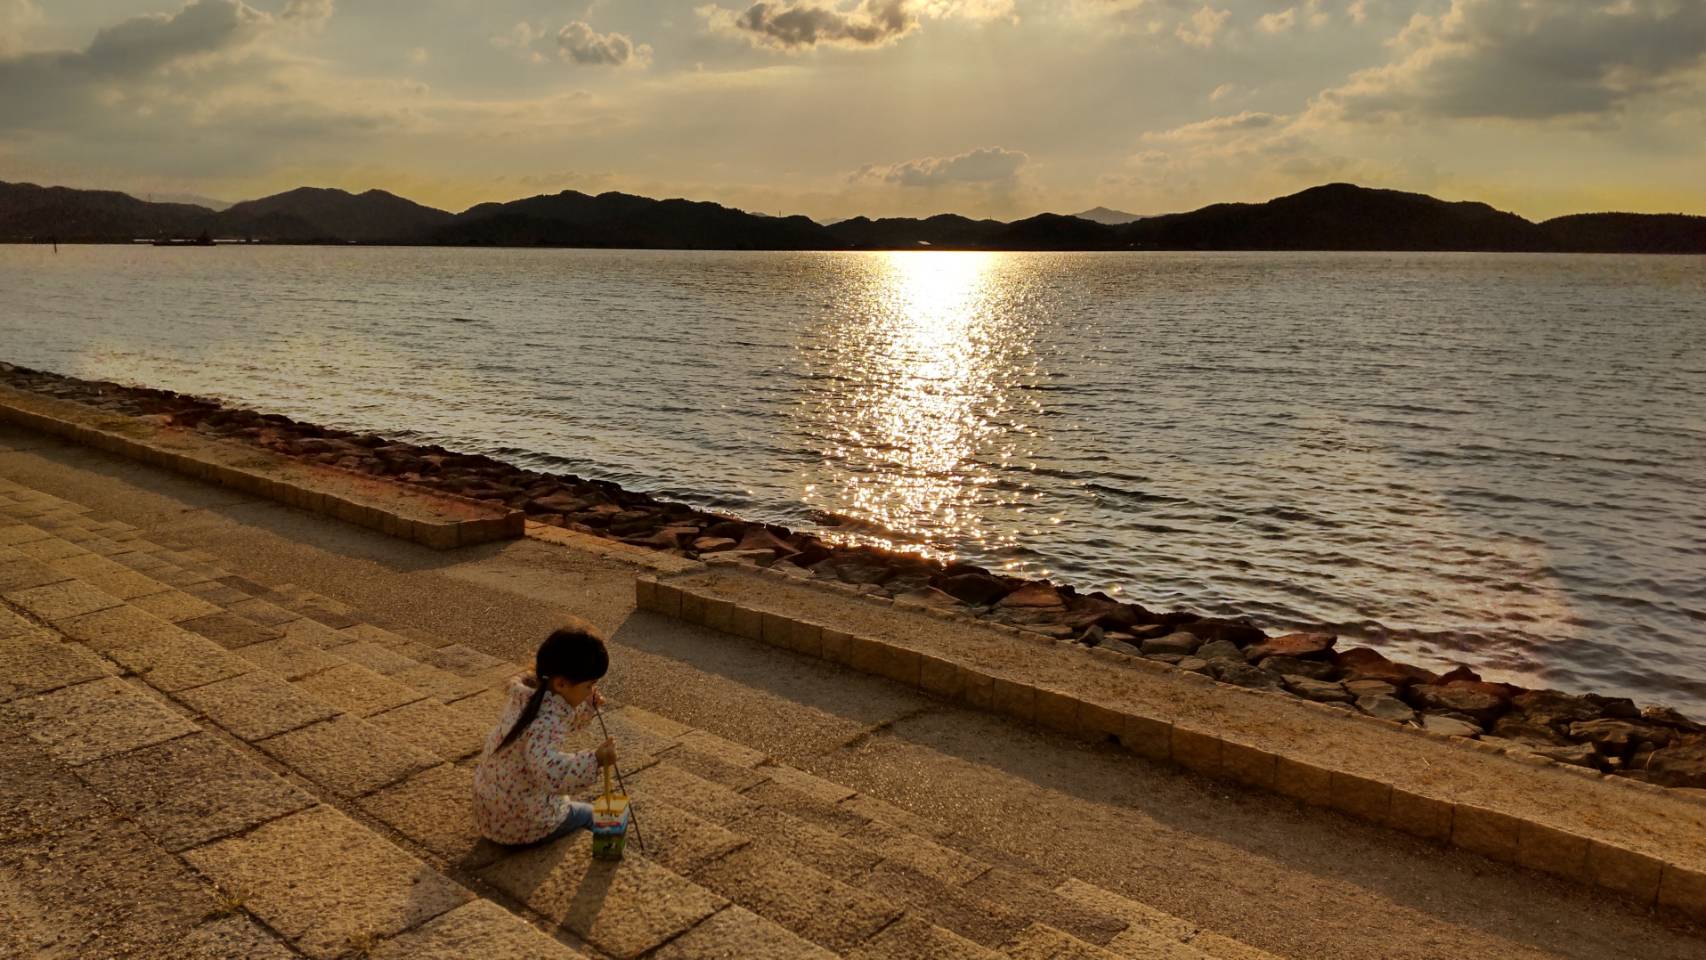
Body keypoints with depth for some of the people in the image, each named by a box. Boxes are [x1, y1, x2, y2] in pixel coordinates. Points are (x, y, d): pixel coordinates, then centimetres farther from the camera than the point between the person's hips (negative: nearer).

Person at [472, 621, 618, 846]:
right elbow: (551, 774, -48)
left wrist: (587, 706, 2)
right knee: (589, 815, 16)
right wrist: (595, 759, -46)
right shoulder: (545, 722, -32)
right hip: (519, 824, -8)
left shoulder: (530, 694, -3)